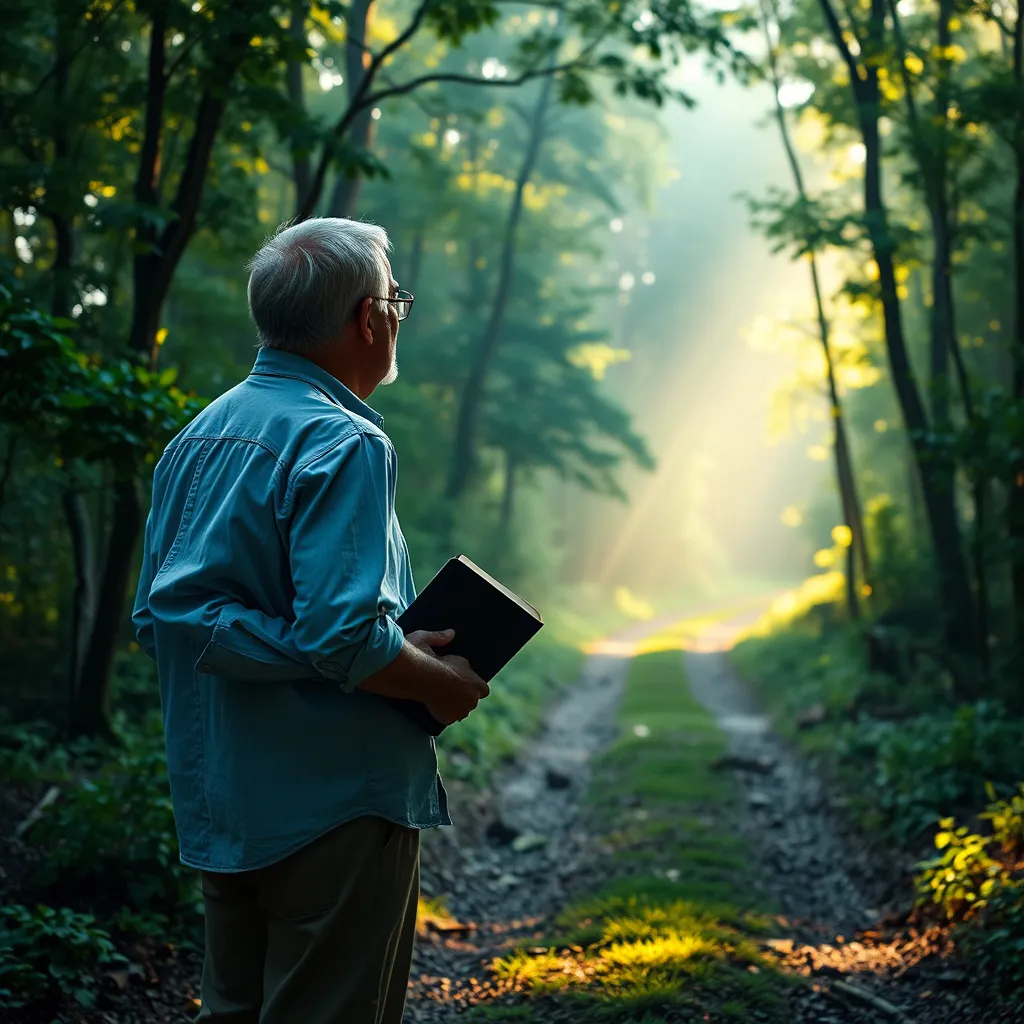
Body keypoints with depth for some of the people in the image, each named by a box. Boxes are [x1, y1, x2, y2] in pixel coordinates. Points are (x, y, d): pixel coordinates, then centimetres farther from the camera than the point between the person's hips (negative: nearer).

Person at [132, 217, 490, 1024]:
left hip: (217, 803, 8)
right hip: (331, 804, -8)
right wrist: (442, 684, -8)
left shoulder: (199, 435, 9)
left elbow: (156, 619, 13)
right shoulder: (342, 443, -17)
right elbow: (344, 637, -27)